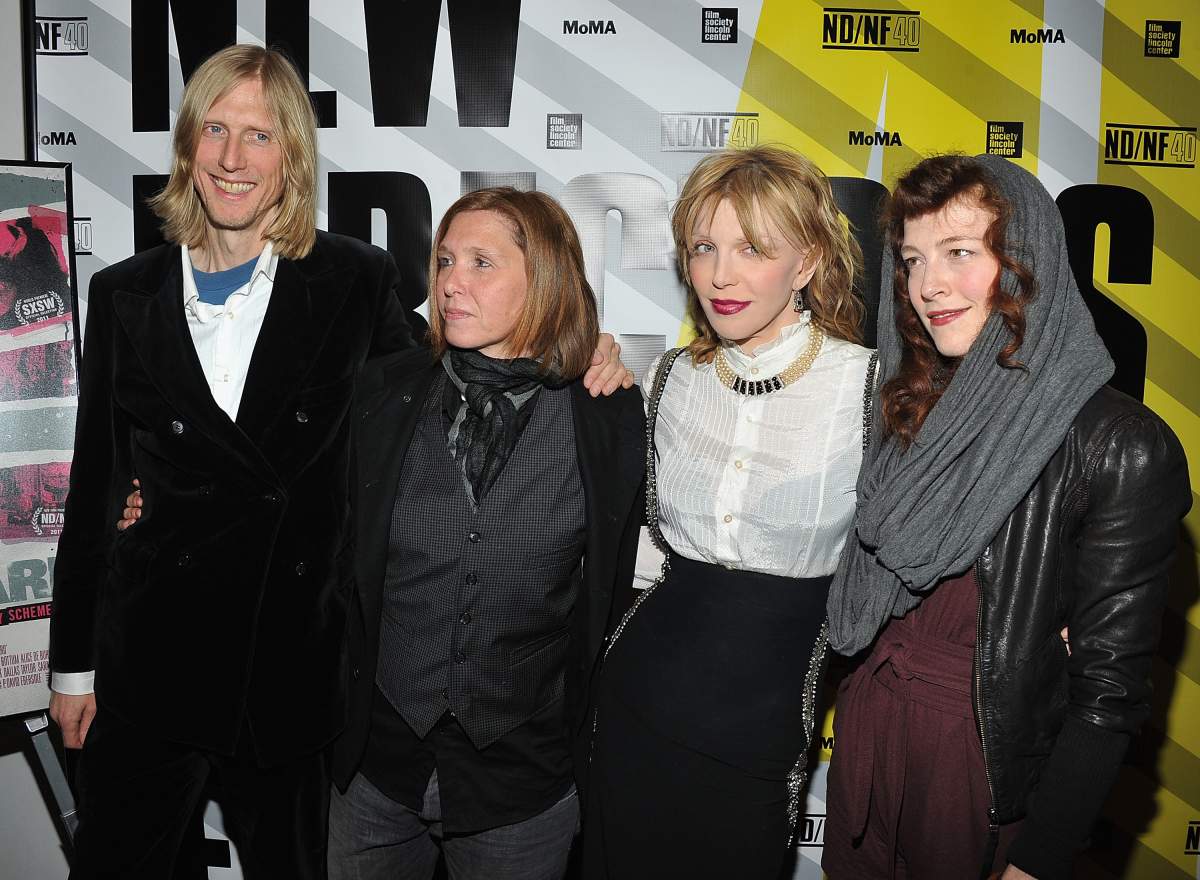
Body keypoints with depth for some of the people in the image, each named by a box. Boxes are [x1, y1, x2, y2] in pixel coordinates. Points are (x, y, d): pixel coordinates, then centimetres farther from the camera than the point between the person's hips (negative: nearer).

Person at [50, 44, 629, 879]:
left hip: (296, 660, -1)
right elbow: (95, 485, 6)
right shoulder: (125, 296, 2)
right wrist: (74, 661, 9)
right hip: (148, 661, 2)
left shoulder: (356, 281, -4)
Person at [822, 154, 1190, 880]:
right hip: (868, 731, 5)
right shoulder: (912, 405, -1)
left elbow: (1110, 685, -15)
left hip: (986, 763, -5)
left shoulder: (1121, 448, -18)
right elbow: (863, 592, 5)